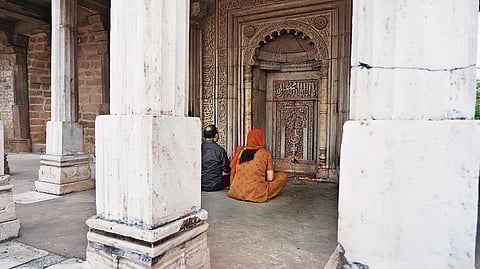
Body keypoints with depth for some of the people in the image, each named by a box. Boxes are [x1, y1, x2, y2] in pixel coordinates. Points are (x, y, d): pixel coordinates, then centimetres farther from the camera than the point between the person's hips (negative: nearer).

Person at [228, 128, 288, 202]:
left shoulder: (240, 150, 4)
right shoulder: (266, 154, -6)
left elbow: (234, 172, 13)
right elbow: (270, 178, -4)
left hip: (236, 193, 5)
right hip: (256, 194, -4)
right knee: (283, 176, 11)